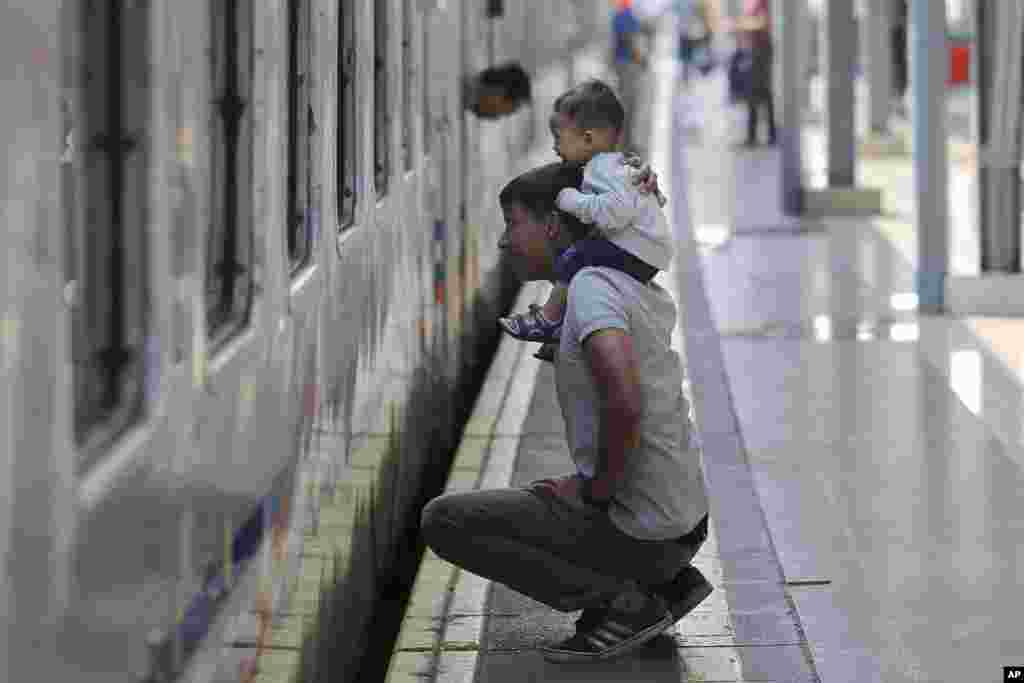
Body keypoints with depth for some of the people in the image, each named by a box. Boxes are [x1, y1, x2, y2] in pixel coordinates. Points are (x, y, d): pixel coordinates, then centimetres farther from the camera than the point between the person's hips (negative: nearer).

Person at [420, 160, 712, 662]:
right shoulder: (644, 291, 9)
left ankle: (619, 600, -7)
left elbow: (625, 403, -32)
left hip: (634, 534, -9)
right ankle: (667, 583, 13)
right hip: (684, 525, 9)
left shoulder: (590, 288, -18)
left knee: (442, 521, -4)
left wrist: (596, 490, -17)